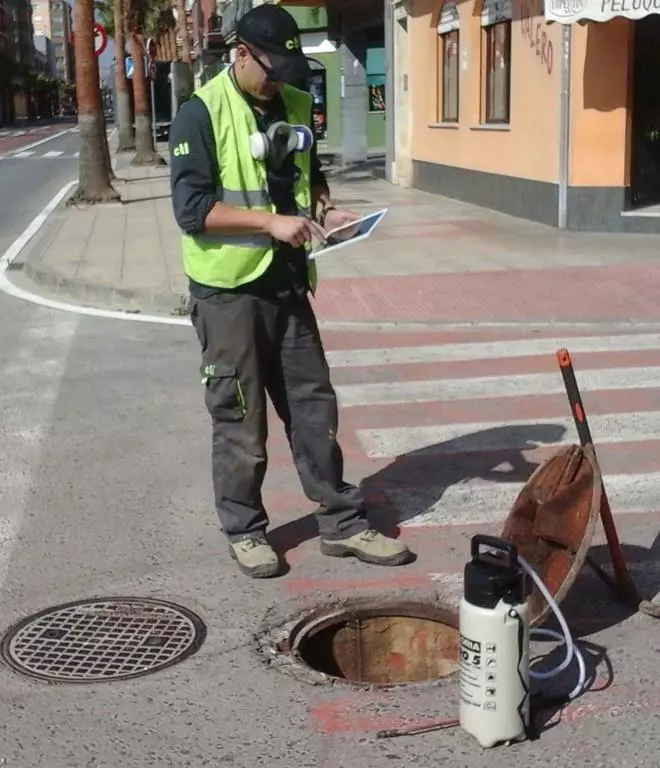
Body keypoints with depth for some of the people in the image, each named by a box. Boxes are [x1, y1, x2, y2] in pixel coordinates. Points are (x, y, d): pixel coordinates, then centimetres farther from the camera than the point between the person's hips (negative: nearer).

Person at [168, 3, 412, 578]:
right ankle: (244, 531, 21)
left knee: (314, 406, 10)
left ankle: (342, 523, 21)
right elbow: (191, 208, -18)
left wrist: (325, 211, 0)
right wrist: (270, 221, -25)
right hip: (228, 293, -6)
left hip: (288, 286, 6)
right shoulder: (201, 114, -12)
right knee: (241, 419, 4)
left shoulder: (296, 106, 8)